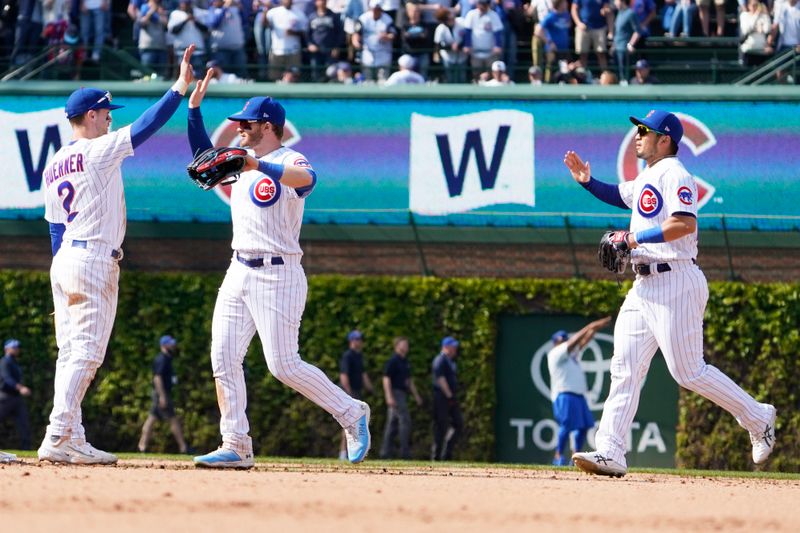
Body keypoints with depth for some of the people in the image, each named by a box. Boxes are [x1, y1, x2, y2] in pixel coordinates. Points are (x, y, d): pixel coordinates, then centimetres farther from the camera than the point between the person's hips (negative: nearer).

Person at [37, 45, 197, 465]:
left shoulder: (52, 167, 14)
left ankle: (69, 438, 7)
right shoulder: (98, 151, -9)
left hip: (64, 259, 8)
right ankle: (58, 438, -16)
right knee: (86, 352, -10)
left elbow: (55, 227, 16)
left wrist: (67, 283, 18)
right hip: (95, 259, -8)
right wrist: (180, 88, -6)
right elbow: (147, 125, -12)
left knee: (70, 353, 8)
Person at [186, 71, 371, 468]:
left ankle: (351, 413, 7)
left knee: (284, 366, -10)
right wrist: (194, 108, 17)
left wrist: (258, 166, -48)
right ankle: (236, 447, 2)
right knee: (224, 358, 0)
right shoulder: (241, 164, 16)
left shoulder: (288, 162, -10)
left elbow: (306, 178, -33)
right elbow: (204, 160, 26)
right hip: (239, 273, 8)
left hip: (277, 275, -8)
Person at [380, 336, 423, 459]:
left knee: (392, 424, 7)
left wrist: (416, 395, 21)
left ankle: (385, 452, 8)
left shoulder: (405, 362, 18)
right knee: (405, 421, -14)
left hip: (402, 394, 9)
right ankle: (405, 452, -15)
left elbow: (409, 380, 24)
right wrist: (389, 397, -23)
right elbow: (386, 379, -15)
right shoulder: (392, 361, -10)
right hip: (395, 393, -9)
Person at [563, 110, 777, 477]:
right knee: (624, 368, 0)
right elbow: (620, 196, 38)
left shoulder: (674, 174, -11)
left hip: (676, 284, -10)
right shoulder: (647, 178, 19)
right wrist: (587, 181, 21)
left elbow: (685, 223, -24)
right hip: (644, 286, 10)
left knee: (688, 372, -8)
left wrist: (636, 238, -21)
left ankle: (758, 419, 9)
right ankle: (609, 453, -6)